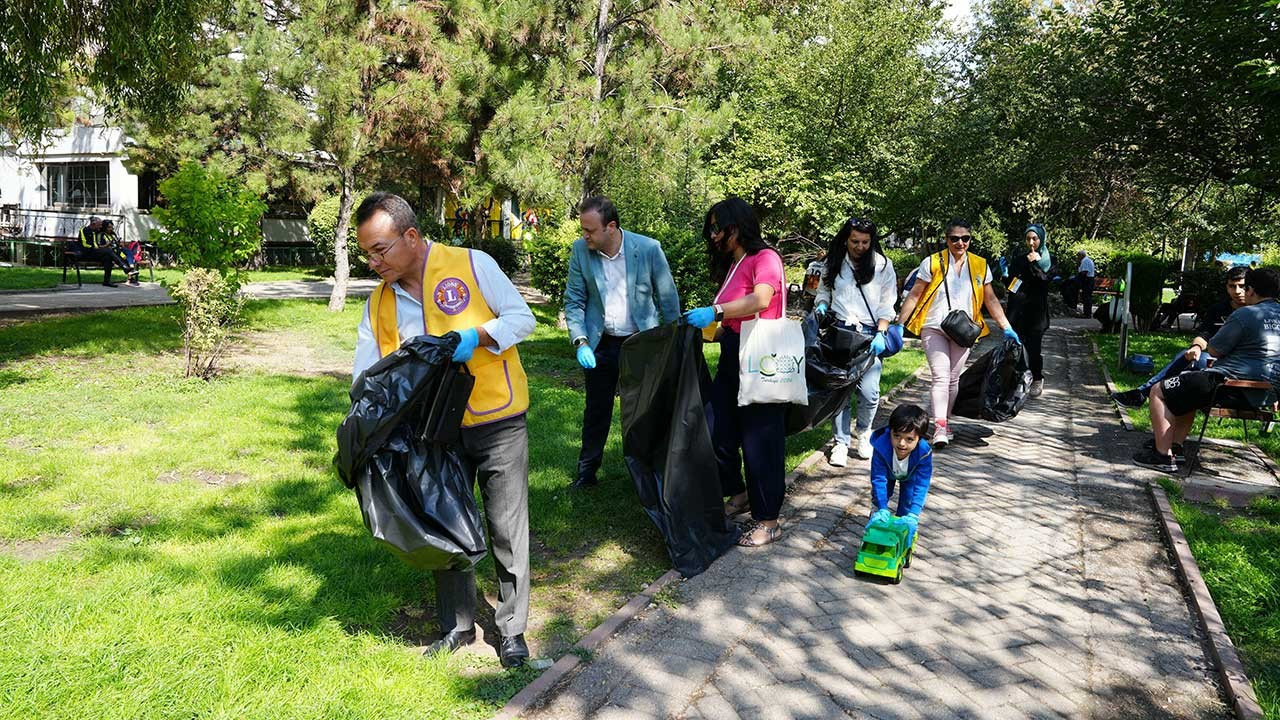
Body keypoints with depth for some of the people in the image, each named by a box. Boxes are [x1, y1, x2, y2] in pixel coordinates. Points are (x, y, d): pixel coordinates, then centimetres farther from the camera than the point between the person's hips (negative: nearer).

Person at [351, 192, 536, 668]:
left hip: (498, 423, -4)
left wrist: (476, 335, -24)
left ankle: (512, 629, 20)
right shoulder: (379, 303, 5)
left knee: (507, 528, 3)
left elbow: (522, 318, -7)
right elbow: (366, 375, 3)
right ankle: (458, 625, 30)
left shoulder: (472, 265, -10)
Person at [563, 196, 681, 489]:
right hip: (600, 343, 2)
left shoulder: (649, 249, -13)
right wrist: (581, 342, -13)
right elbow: (573, 302, -1)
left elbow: (668, 299, -3)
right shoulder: (580, 250, -8)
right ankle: (587, 471, 25)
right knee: (596, 410, 10)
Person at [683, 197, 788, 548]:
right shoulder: (731, 264, 18)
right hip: (731, 357, 8)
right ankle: (738, 495, 30)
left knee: (759, 440, -1)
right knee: (717, 431, 8)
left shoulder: (765, 257, -7)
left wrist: (715, 312, -27)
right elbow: (733, 316, 14)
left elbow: (761, 299, -25)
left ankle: (768, 521, 12)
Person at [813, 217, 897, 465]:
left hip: (870, 334, -1)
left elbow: (887, 305, 4)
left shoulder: (883, 266, 5)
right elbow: (823, 292, 23)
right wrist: (821, 306, 0)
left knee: (869, 391, -11)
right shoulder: (833, 264, 9)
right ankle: (841, 442, 11)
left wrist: (880, 334, -7)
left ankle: (864, 431, 18)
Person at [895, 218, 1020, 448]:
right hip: (934, 328, -3)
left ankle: (944, 422, 22)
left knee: (953, 378, 9)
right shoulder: (932, 263, -5)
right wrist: (898, 325, -6)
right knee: (940, 376, -14)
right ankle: (940, 428, -19)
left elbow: (991, 300, 10)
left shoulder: (980, 266, 5)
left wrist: (1007, 328, 5)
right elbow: (914, 296, -2)